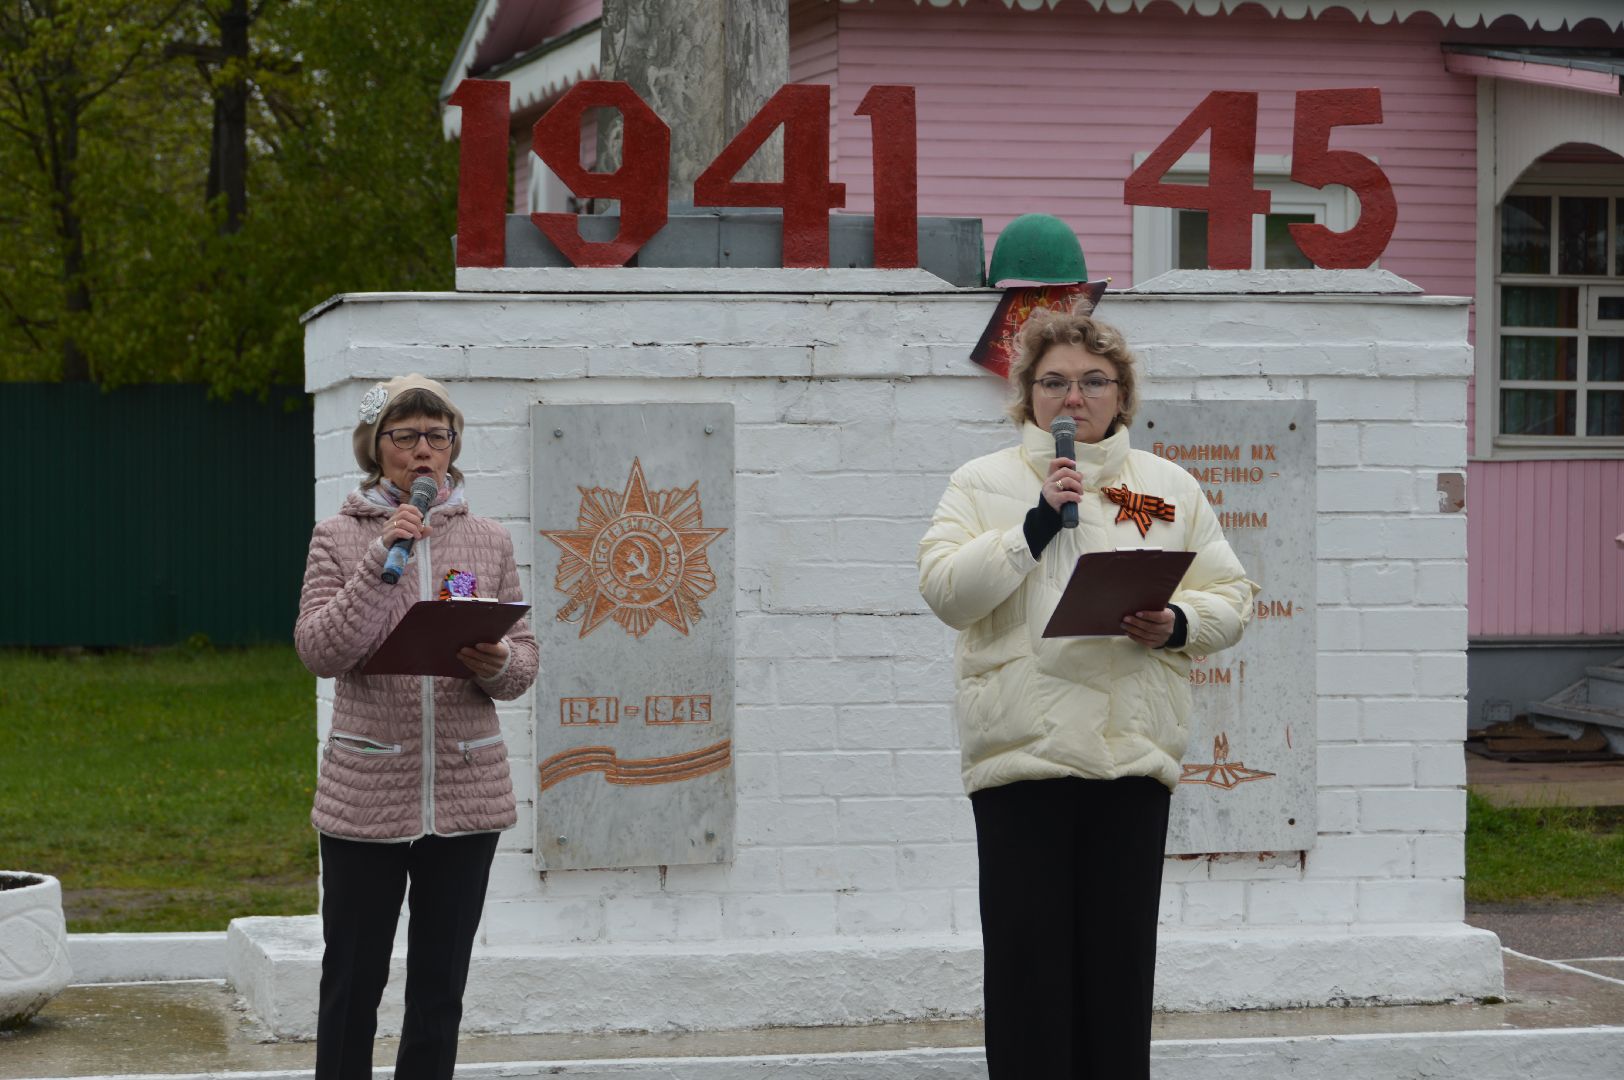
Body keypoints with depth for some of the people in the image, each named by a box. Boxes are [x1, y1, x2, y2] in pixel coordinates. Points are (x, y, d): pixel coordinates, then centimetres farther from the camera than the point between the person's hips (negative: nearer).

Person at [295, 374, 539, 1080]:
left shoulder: (489, 541, 10)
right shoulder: (340, 538, 2)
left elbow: (524, 655, 10)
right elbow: (319, 651, -9)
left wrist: (498, 666, -13)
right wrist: (382, 562, -17)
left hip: (467, 790, 2)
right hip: (367, 794, -2)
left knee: (440, 986, 8)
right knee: (353, 979, 4)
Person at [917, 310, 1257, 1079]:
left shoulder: (1170, 487, 14)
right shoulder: (982, 483, 7)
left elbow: (1231, 598, 12)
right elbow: (945, 590, -6)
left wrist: (1176, 625, -9)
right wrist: (1037, 521, -14)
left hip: (1133, 752, 2)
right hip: (1020, 752, -2)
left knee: (1122, 956, 5)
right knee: (1027, 954, -2)